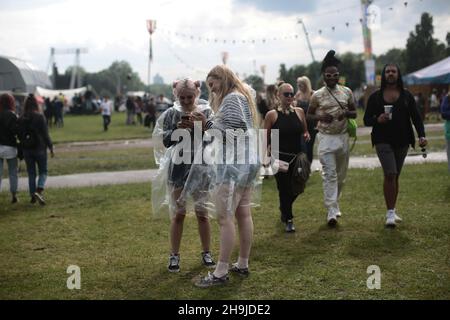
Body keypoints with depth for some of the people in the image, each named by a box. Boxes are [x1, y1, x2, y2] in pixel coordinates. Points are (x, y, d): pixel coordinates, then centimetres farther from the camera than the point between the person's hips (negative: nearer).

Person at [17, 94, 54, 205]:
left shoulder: (21, 119, 0)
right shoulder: (40, 117, -11)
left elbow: (19, 135, 4)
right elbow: (45, 134, -10)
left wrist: (23, 146, 17)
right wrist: (51, 148, -3)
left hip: (26, 149, 3)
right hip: (40, 149, -3)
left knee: (31, 173, 13)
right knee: (43, 172, 8)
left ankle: (33, 195, 15)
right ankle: (39, 190, -15)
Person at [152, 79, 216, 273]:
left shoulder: (206, 112, -2)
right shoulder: (171, 114, 0)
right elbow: (164, 141, -3)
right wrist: (177, 130, -19)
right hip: (178, 169, 0)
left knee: (202, 213, 8)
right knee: (178, 214, 7)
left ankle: (206, 253, 23)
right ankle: (174, 256, 18)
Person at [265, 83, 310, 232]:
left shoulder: (299, 112, 4)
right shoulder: (272, 115, -5)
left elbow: (305, 131, 18)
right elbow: (265, 138, -1)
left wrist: (306, 136, -4)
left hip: (298, 156, 4)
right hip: (280, 157, -3)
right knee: (284, 189, -1)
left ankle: (284, 209, 41)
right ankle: (288, 220, 16)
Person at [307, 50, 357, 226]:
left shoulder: (347, 92, 6)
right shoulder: (317, 95, -1)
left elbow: (355, 113, 12)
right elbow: (308, 115, 7)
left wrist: (346, 113, -11)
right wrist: (320, 117, -14)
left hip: (343, 137, 3)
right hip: (326, 138, -3)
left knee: (341, 174, 12)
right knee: (329, 174, -9)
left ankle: (335, 202, 32)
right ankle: (332, 211, -10)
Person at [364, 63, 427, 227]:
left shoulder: (407, 96, 7)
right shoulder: (375, 97, 3)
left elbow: (416, 117, 3)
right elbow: (366, 120, 5)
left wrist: (421, 135, -12)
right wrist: (377, 120, -16)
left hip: (402, 141, 2)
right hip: (383, 141, -2)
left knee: (395, 176, 10)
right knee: (390, 174, -15)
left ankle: (392, 212, 22)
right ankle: (390, 213, -9)